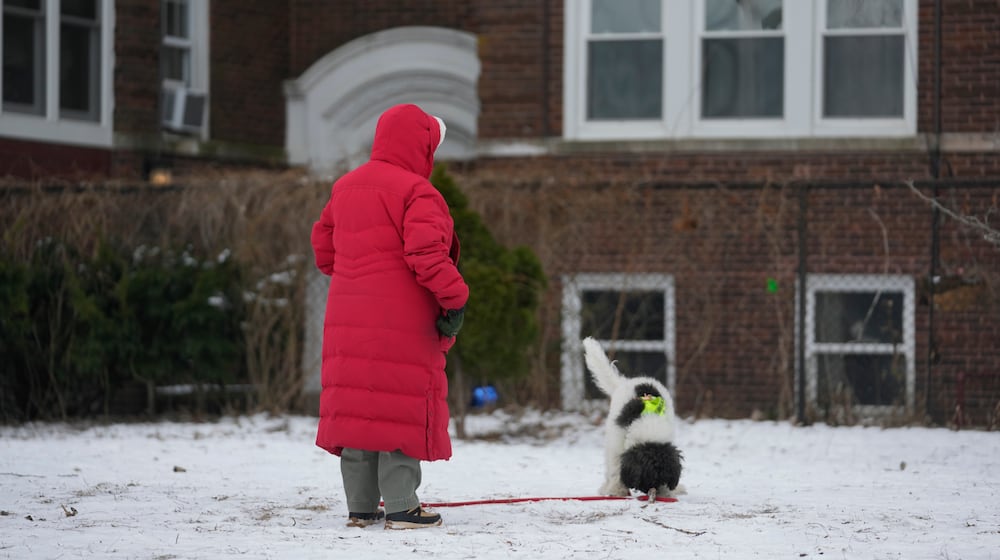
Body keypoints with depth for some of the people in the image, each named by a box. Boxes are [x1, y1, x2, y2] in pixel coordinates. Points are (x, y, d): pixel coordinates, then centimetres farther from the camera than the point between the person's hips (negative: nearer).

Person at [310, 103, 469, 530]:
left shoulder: (344, 188, 14)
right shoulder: (416, 192, -12)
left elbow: (323, 245, 20)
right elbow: (426, 253, -22)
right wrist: (455, 298, -15)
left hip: (348, 319, 7)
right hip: (403, 323, -7)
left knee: (357, 407, 10)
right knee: (402, 410, -2)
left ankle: (360, 506, 12)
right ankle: (401, 506, -3)